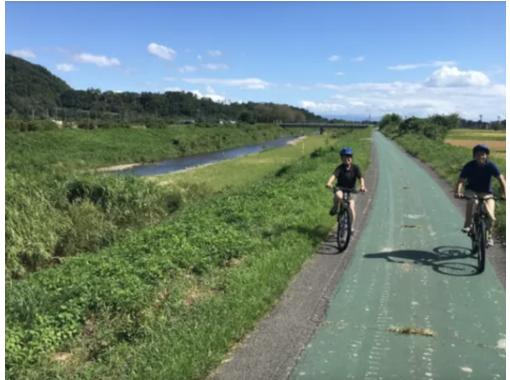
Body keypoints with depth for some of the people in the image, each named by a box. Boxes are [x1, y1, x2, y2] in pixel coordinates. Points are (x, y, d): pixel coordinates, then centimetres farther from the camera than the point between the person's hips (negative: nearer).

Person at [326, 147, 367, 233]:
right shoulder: (340, 168, -14)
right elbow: (334, 175, -32)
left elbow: (361, 178, -22)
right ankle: (335, 207, -5)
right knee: (338, 196, -37)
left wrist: (362, 186, -44)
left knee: (351, 208, -18)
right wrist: (329, 183, -52)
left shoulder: (355, 168, -10)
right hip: (340, 189, -1)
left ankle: (351, 226, 2)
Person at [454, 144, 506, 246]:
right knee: (472, 201, -38)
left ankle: (489, 236, 14)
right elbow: (460, 181, -21)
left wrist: (504, 193, -29)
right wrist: (458, 192, -40)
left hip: (486, 193, 1)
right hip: (472, 191, -1)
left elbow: (501, 179, -14)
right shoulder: (469, 166, -15)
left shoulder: (491, 165, -13)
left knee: (491, 217, -15)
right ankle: (467, 225, -22)